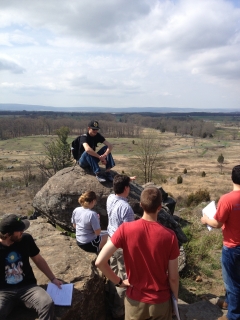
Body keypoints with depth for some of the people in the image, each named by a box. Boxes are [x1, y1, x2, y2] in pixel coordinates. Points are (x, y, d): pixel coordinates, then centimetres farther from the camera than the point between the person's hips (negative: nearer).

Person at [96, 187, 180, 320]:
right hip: (161, 301, 0)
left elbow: (100, 262, -20)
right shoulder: (169, 235, -20)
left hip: (135, 300, 1)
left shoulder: (126, 229, -20)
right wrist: (175, 298, 8)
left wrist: (119, 281, -5)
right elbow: (173, 277, -11)